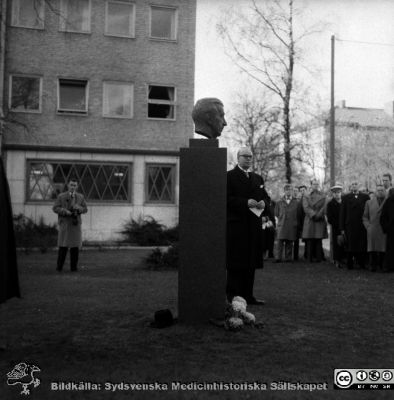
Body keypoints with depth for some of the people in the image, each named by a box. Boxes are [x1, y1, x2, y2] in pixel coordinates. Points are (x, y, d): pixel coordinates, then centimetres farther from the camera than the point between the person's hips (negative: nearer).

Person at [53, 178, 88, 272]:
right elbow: (55, 208, 0)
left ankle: (74, 266, 9)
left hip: (76, 224, 2)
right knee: (63, 246, -4)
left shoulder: (80, 197, 11)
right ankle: (59, 267, 4)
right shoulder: (61, 196, 4)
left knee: (75, 246, 2)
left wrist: (79, 208, -11)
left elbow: (85, 209, 11)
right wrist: (65, 211, -15)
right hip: (64, 224, -2)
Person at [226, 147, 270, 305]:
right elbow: (227, 199, -12)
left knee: (251, 262, 8)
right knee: (236, 262, -5)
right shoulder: (229, 177, -2)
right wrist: (245, 202, -20)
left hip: (254, 225, 7)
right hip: (236, 225, -7)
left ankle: (247, 295, 16)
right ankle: (233, 296, 0)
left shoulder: (257, 178, 21)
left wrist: (264, 202, 0)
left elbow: (265, 196, 23)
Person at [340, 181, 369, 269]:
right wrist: (342, 228, 0)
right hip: (350, 226, 0)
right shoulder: (345, 198, 8)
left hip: (362, 226, 0)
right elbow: (342, 213, 5)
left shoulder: (365, 197, 8)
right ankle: (350, 265, 10)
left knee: (362, 246, 0)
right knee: (350, 246, 2)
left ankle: (362, 264, 10)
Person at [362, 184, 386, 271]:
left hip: (385, 231, -1)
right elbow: (365, 217, 15)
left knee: (383, 249, -6)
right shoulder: (369, 203, 15)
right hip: (372, 231, 1)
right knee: (373, 249, -1)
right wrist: (368, 227, 2)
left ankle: (382, 266, 1)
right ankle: (373, 266, 5)